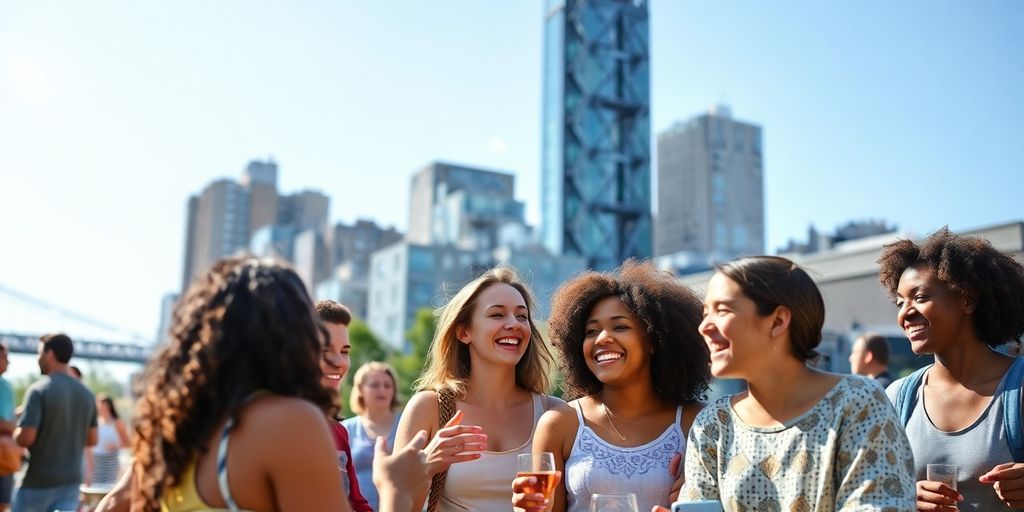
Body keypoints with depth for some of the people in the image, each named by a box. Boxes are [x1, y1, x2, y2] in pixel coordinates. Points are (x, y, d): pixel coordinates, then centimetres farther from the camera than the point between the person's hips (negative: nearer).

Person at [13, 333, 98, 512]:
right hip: (71, 480, 5)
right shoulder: (87, 394, 6)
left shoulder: (39, 390, -14)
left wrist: (14, 431, 1)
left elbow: (25, 438, -19)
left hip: (38, 481, -4)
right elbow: (91, 439, 11)